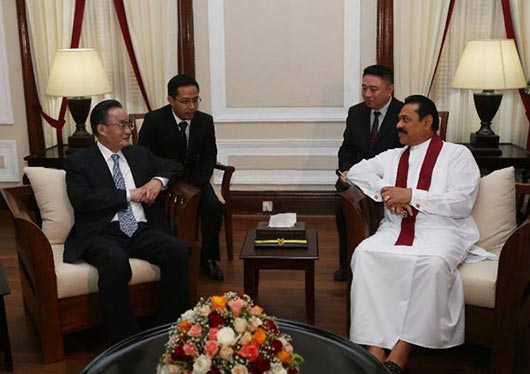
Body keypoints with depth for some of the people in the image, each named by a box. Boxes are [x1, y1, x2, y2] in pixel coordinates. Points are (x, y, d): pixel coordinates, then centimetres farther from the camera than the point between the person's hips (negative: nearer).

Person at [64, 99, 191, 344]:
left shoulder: (140, 154, 21)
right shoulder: (78, 162, 6)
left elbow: (173, 165, 30)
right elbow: (82, 198, -10)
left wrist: (158, 180, 6)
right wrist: (130, 195, -9)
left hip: (142, 230, 5)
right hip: (103, 233, -4)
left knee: (180, 250, -24)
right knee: (116, 261, -38)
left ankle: (171, 327, -12)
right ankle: (125, 340, -25)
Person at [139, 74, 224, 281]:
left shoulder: (205, 121, -3)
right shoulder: (154, 120, -13)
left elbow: (209, 158, 2)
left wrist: (193, 187, -14)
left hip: (194, 179, 3)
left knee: (213, 206, -25)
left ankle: (208, 258, -5)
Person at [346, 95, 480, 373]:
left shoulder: (457, 154, 8)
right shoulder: (392, 157, 23)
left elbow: (462, 203, -4)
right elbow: (355, 172, 17)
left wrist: (411, 195, -10)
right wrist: (385, 193, -1)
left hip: (441, 231, -4)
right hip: (395, 230, 4)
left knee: (432, 264, -38)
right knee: (365, 255, -27)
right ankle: (375, 348, -30)